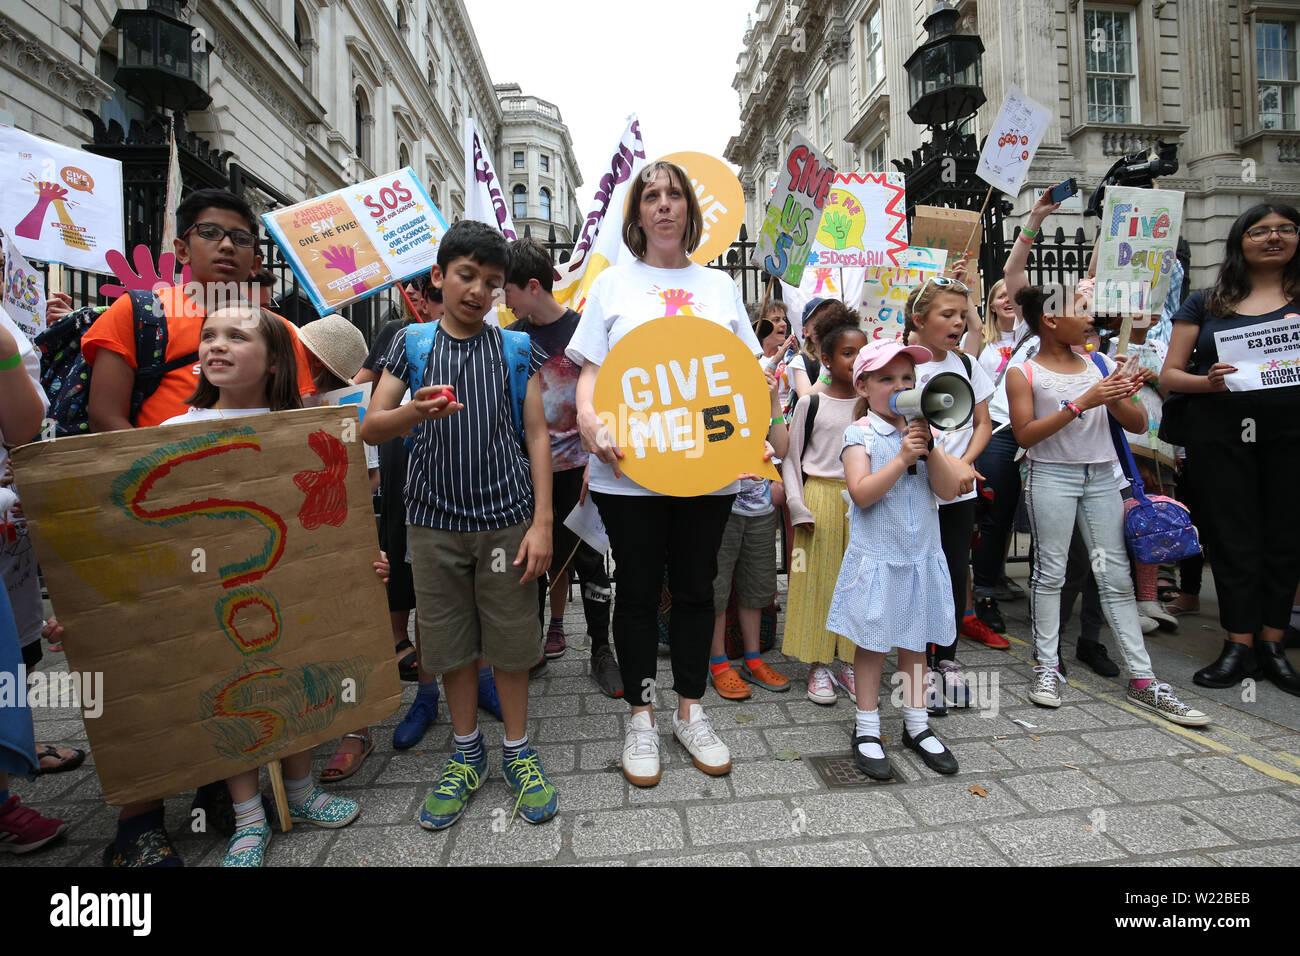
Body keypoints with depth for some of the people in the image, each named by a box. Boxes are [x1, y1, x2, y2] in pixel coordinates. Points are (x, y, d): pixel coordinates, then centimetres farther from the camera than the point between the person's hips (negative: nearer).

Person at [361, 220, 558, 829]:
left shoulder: (517, 348, 4)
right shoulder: (410, 343, 5)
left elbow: (537, 435, 1)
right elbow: (370, 429, 0)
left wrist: (542, 521, -7)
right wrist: (415, 412, -23)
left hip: (507, 519, -1)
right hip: (434, 521, 1)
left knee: (511, 640, 7)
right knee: (450, 640, 11)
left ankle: (517, 751, 27)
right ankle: (466, 754, 31)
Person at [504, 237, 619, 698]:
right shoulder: (513, 336, 6)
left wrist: (595, 456, -12)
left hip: (577, 464, -3)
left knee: (587, 556, 2)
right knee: (550, 552, 12)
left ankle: (601, 650, 13)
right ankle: (553, 627, 28)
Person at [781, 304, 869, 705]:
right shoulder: (810, 403, -1)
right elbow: (790, 458, 0)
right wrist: (798, 507, -9)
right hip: (819, 499, -3)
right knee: (818, 580, 1)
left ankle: (850, 662, 20)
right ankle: (818, 666, 13)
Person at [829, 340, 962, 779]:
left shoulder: (922, 430, 6)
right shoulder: (860, 434, -8)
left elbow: (949, 490, -2)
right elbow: (862, 493, -19)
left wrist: (929, 446, -15)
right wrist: (902, 457, -23)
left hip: (921, 555, 5)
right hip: (876, 557, -4)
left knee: (915, 640, 16)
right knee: (872, 642, 6)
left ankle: (916, 724, 31)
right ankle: (866, 730, 21)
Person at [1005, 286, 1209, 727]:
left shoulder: (1101, 365, 10)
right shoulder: (1023, 373, -2)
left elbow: (1138, 425, 11)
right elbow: (1025, 434, -12)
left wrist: (1124, 398, -10)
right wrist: (1082, 403, -18)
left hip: (1101, 476, 4)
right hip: (1051, 475, -4)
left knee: (1116, 576, 5)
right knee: (1050, 570, 1)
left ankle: (1142, 679, 10)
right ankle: (1047, 665, 11)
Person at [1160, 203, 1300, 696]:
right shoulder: (1205, 304, 10)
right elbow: (1170, 374, 5)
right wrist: (1209, 382, -15)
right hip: (1221, 430, -1)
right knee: (1232, 538, 3)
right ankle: (1240, 645, 12)